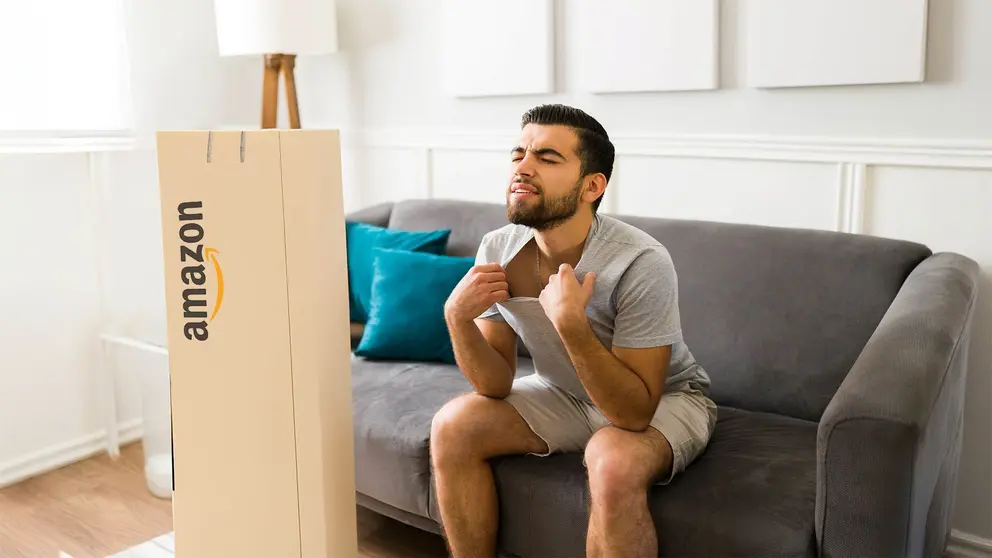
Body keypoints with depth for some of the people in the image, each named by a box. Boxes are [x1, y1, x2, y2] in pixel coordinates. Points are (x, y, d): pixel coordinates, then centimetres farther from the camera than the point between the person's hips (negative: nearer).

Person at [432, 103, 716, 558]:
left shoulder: (641, 264, -31)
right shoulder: (497, 251, -15)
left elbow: (634, 411, -30)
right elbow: (496, 385, -11)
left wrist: (571, 324, -43)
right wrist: (457, 317, -29)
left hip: (663, 398, -5)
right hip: (565, 395, 5)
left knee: (614, 462, -35)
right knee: (452, 427, -12)